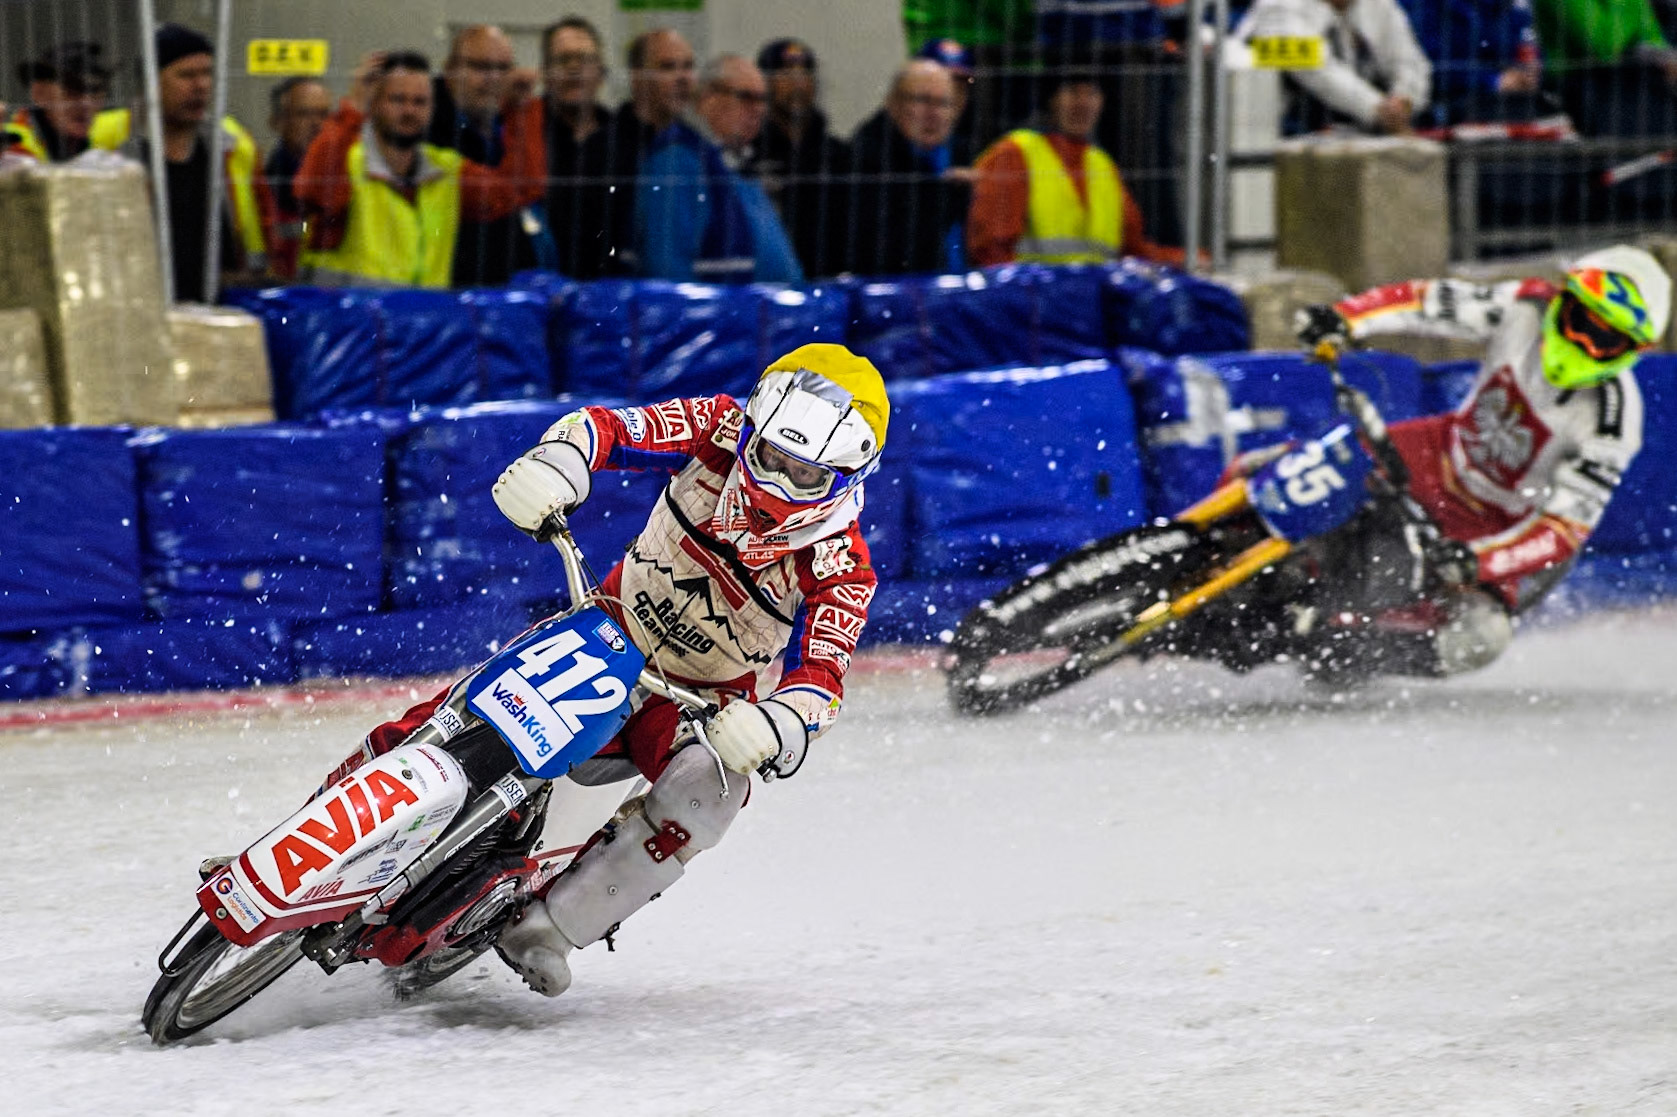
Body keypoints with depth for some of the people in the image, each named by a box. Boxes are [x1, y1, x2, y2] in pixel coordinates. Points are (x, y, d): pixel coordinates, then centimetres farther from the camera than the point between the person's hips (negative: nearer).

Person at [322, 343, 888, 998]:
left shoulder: (841, 572, -22)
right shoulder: (721, 430, -17)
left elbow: (821, 681, -31)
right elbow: (608, 428, -21)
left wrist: (770, 728, -55)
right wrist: (554, 465, -45)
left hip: (706, 698, -1)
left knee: (706, 795, -33)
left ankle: (552, 927, -25)